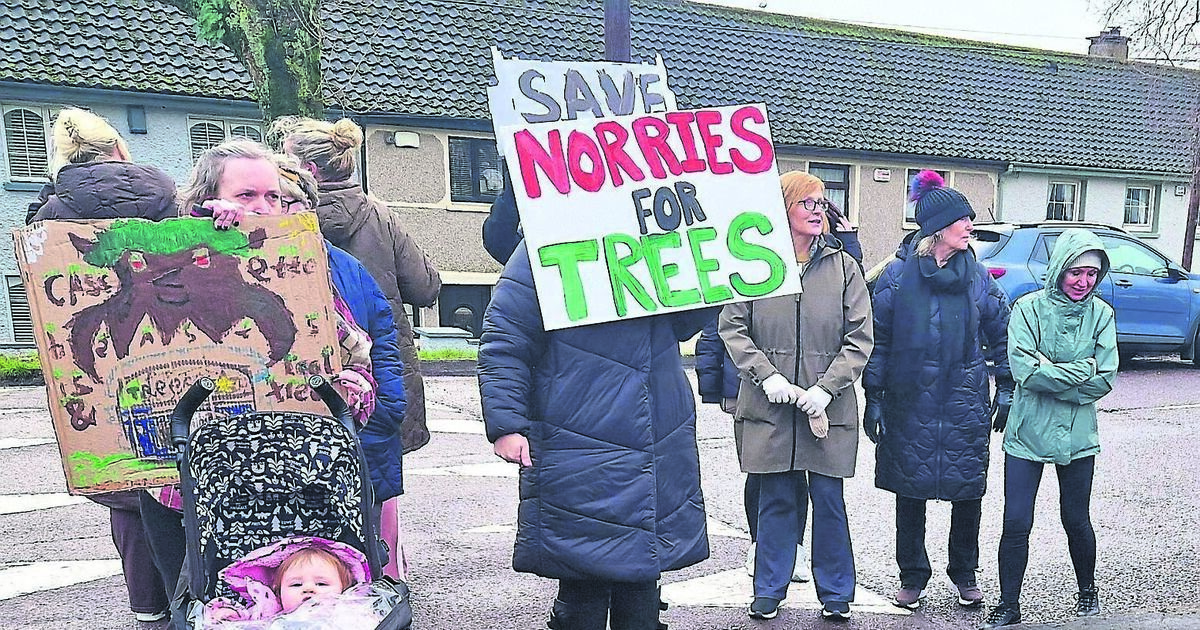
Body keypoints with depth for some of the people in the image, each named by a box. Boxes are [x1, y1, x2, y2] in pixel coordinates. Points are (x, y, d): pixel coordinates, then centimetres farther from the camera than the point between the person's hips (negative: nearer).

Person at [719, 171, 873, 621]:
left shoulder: (843, 265, 4)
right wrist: (767, 376, -11)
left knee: (829, 500, 9)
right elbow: (732, 327, 0)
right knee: (776, 499, 10)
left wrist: (826, 388, -9)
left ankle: (835, 594, 27)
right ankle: (769, 591, 27)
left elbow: (860, 337, 1)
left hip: (828, 409, 1)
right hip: (769, 407, -1)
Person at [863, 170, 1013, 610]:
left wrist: (1006, 388, 10)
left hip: (965, 403, 2)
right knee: (909, 491, 7)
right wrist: (874, 398, -5)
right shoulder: (899, 274, -4)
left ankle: (965, 574, 31)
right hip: (910, 403, -2)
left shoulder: (977, 276, 5)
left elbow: (1001, 332, 13)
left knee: (969, 491, 8)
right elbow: (878, 339, -3)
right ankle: (913, 576, 26)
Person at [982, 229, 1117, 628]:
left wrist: (1051, 371, -14)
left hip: (1078, 435, 2)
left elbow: (1105, 380, -7)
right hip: (1027, 431, -2)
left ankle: (1087, 588, 41)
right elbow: (1024, 371, -17)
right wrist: (1082, 370, -14)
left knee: (1076, 520, 14)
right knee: (1016, 523, -1)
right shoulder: (1029, 308, -7)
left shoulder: (1101, 314, 0)